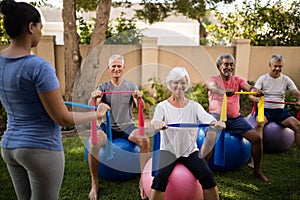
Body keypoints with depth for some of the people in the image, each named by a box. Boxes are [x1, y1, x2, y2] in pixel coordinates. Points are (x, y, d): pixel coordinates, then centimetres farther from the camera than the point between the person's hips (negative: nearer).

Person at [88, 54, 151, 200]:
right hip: (108, 126, 0)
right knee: (94, 143, -30)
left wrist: (139, 98, -33)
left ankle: (144, 180, -14)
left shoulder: (131, 86, 7)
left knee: (145, 141, -28)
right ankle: (94, 184, -11)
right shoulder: (103, 87, 6)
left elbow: (139, 106, -8)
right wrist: (94, 98, -35)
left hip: (127, 126, 0)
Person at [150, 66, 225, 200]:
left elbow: (207, 118, -16)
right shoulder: (162, 106, -3)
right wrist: (157, 124, -48)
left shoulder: (194, 106, 2)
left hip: (191, 151, 2)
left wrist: (216, 122, -40)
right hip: (168, 150, -1)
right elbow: (155, 120, -22)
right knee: (160, 177, -26)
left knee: (208, 176, -19)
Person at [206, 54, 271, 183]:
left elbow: (247, 87, -7)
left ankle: (257, 171, 11)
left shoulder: (237, 80, 14)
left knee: (257, 138, -9)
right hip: (217, 116, -3)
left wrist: (255, 90, -33)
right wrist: (224, 92, -46)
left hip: (235, 117, 4)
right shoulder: (213, 79, 3)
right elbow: (213, 87, -22)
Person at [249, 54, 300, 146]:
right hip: (264, 109, -2)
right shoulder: (263, 78, 3)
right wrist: (254, 98, -33)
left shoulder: (286, 79, 10)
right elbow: (251, 94, -7)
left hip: (280, 110, 3)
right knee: (259, 123, -34)